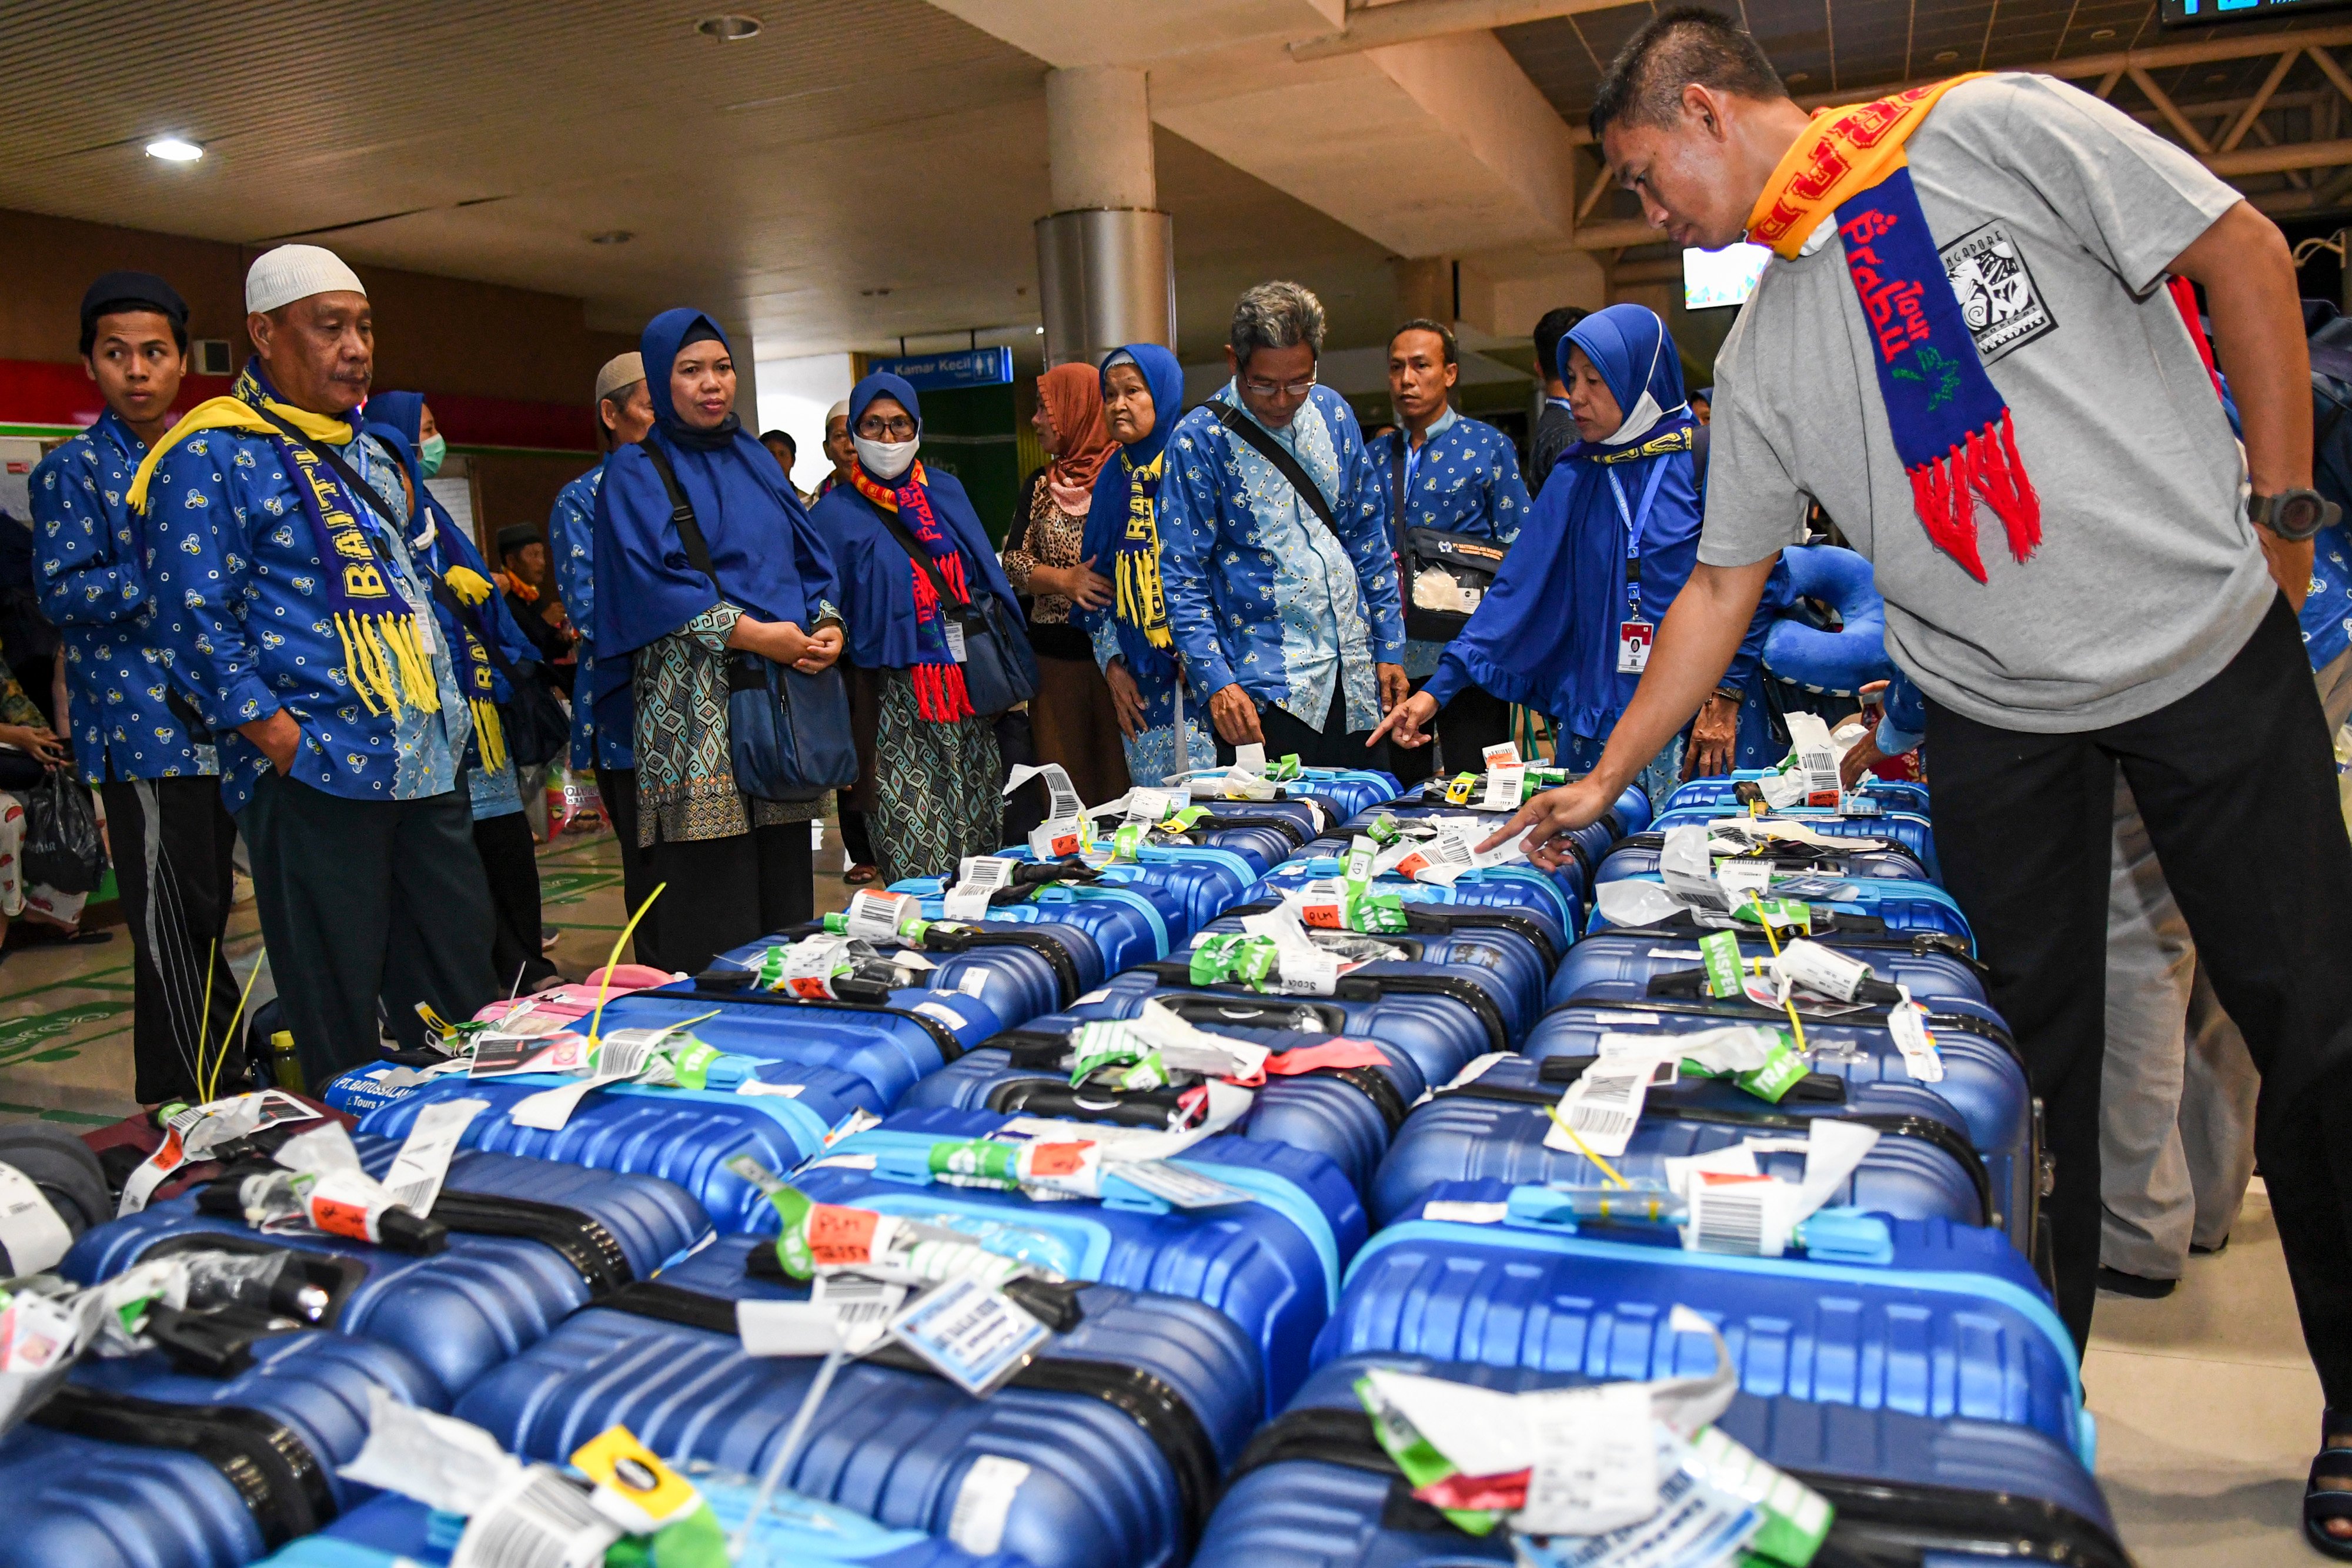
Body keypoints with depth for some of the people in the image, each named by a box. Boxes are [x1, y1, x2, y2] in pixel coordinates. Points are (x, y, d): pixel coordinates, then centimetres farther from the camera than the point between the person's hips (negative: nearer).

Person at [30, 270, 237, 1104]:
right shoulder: (75, 467, -2)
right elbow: (62, 592, -10)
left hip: (216, 726, 6)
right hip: (144, 729, -6)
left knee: (204, 918, 14)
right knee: (176, 929, -5)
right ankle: (187, 1104, 4)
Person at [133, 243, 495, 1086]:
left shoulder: (368, 456, 20)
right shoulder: (210, 456, -4)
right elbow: (196, 623, -10)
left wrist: (450, 714, 13)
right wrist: (286, 743, -17)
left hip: (427, 764, 7)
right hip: (315, 776, -7)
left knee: (463, 997, 11)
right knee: (341, 1027, 1)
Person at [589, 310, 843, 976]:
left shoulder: (755, 459, 21)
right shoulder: (636, 471, 4)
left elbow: (808, 554, 18)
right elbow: (650, 579, -8)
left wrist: (829, 624, -3)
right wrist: (753, 634, -17)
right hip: (695, 695, -5)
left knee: (787, 889, 4)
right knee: (713, 923, -9)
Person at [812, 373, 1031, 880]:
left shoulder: (948, 493, 13)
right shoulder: (837, 514, 3)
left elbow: (989, 582, 16)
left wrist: (1010, 673, 9)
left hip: (971, 692, 4)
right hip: (895, 701, -4)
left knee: (987, 843, 4)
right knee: (915, 861, -9)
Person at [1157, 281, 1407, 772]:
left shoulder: (1332, 412, 7)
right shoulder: (1200, 440, -8)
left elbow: (1368, 538, 13)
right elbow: (1182, 579, -9)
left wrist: (1389, 648, 9)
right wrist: (1216, 681, -20)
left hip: (1355, 675, 5)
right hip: (1266, 692, -5)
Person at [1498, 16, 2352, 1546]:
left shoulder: (1993, 129, -8)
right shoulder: (1764, 351, 5)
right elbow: (1723, 586, 8)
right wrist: (1602, 781, 6)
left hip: (2214, 643, -3)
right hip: (1998, 713, 4)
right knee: (2032, 1047, 5)